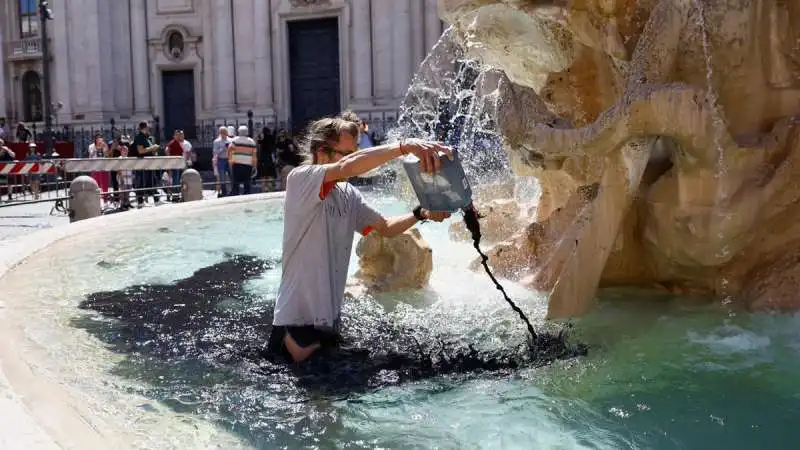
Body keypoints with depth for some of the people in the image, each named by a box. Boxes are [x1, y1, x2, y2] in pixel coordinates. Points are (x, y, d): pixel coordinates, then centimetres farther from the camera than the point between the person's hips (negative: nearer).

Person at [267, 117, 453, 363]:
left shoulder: (349, 195, 7)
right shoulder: (299, 179, -15)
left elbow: (385, 228, 15)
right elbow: (348, 167, -33)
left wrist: (422, 214, -3)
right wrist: (405, 146, -41)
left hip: (329, 318, 8)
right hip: (298, 320, -7)